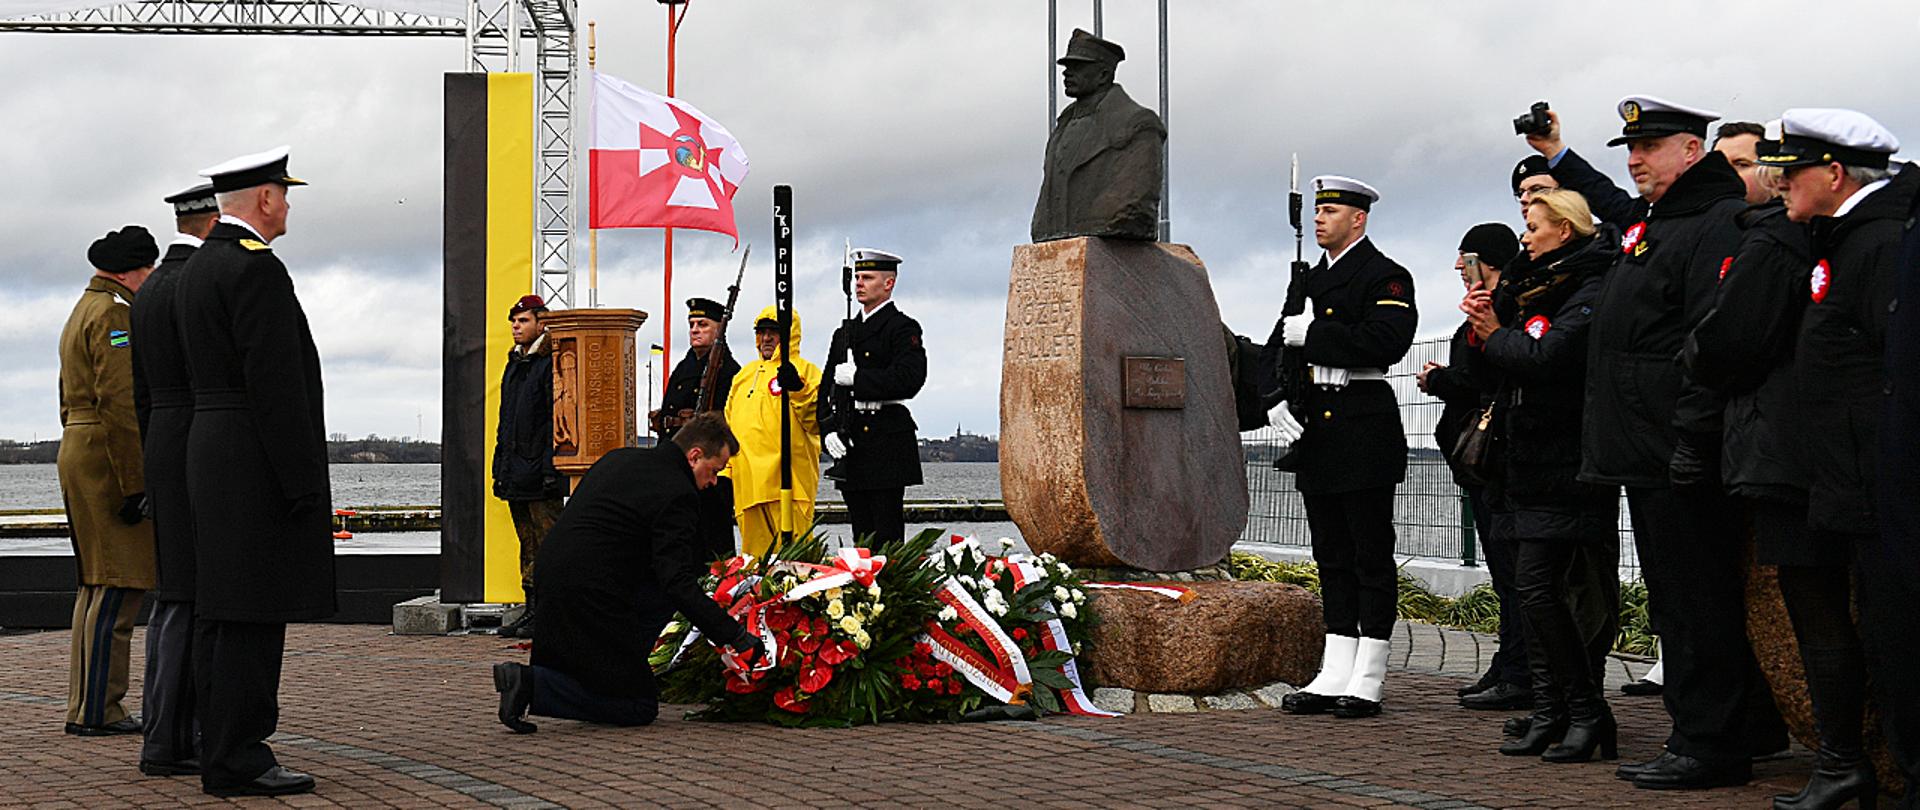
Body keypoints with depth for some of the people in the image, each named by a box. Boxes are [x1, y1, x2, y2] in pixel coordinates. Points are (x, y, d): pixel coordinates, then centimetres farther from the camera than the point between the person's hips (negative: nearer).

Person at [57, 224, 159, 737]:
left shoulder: (82, 313, 21)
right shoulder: (115, 313, -12)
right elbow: (119, 405, -20)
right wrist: (135, 484, -21)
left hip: (78, 451, 11)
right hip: (111, 460, -11)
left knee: (98, 585, 12)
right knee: (119, 585, -9)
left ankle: (87, 707, 14)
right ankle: (97, 710, -9)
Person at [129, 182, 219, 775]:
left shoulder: (149, 290, 17)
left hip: (162, 455, 10)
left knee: (171, 597, 11)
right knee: (192, 599, -8)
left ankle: (165, 732, 14)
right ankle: (168, 743, -8)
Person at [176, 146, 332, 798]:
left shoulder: (198, 268, 18)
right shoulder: (255, 268, -14)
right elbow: (276, 384, -19)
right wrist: (304, 482, -19)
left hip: (210, 450, 10)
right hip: (258, 462, -10)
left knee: (220, 611, 11)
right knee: (252, 612, -8)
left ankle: (221, 749, 15)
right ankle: (238, 760, -7)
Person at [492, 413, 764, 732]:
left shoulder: (619, 458, 16)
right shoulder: (677, 495, -11)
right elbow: (679, 584, -19)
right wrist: (735, 635, -17)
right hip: (590, 597, -9)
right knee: (641, 708, 0)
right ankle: (531, 683, -12)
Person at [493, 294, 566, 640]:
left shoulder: (553, 364, -9)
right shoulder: (514, 366, 19)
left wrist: (551, 468, -20)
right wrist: (500, 469, 19)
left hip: (541, 475, -9)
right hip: (516, 475, 9)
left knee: (547, 544, -7)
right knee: (528, 546, 11)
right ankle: (532, 608, 15)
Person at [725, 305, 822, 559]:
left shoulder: (805, 371, 2)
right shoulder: (744, 374, 22)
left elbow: (816, 421, -9)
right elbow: (729, 422, 26)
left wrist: (797, 390, -23)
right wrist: (725, 469, 19)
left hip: (786, 479, -7)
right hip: (747, 479, 7)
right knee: (754, 551, 10)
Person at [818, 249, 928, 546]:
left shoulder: (902, 328, -3)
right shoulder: (845, 332, 19)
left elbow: (909, 379, -18)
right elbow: (827, 388, 15)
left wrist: (856, 377, -14)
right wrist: (828, 429, -1)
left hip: (887, 442, -7)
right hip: (850, 445, 7)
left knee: (886, 534, -8)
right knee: (861, 534, 9)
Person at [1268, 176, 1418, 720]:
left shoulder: (1385, 277, -5)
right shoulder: (1311, 281, 19)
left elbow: (1386, 342, -21)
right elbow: (1278, 347, 19)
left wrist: (1312, 335, -17)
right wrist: (1275, 398, 0)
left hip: (1364, 427, -8)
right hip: (1318, 435, 8)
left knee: (1371, 556, -2)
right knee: (1332, 558, 9)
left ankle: (1367, 683, 0)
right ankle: (1334, 677, 13)